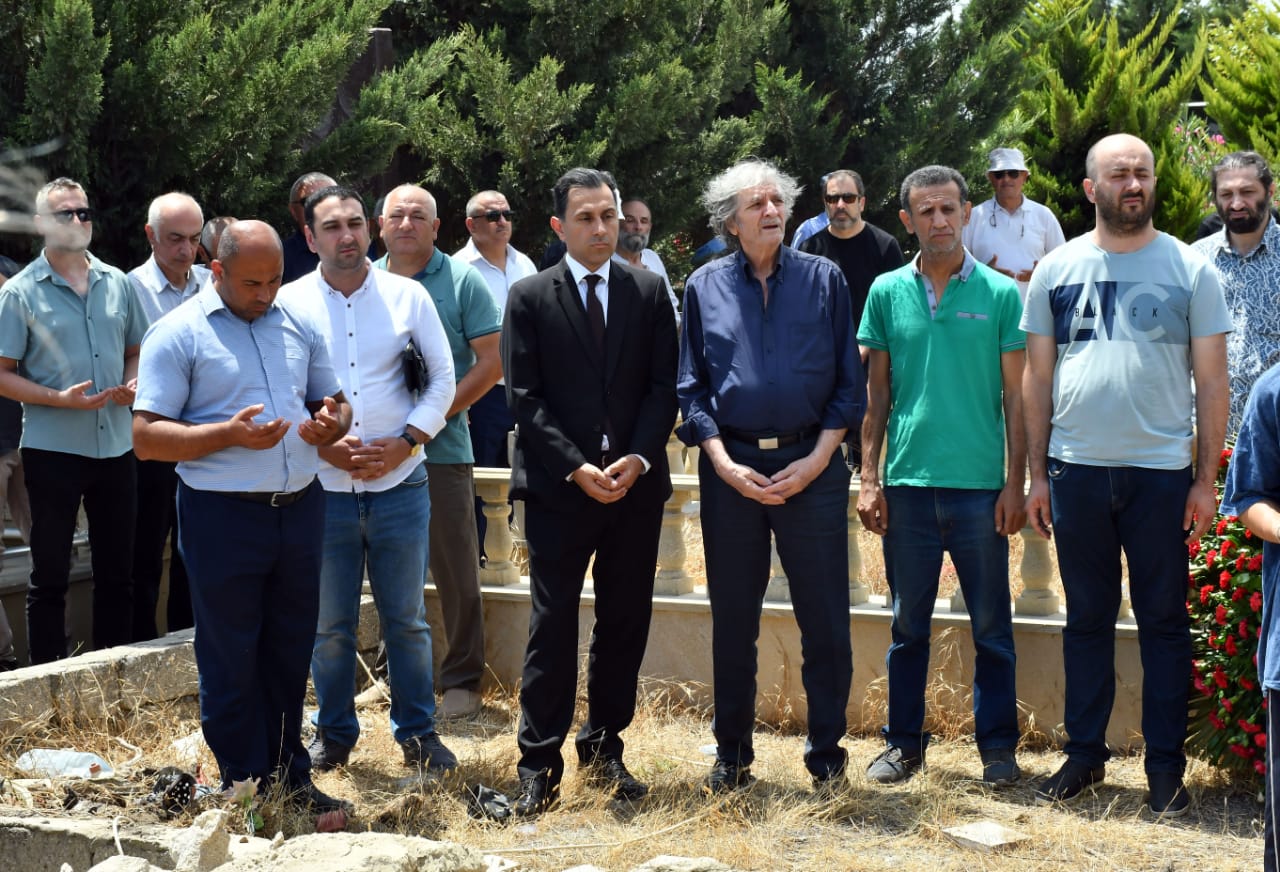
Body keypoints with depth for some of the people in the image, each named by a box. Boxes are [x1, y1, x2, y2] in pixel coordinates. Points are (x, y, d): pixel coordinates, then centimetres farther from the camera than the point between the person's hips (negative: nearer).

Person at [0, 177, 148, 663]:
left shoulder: (117, 283, 7)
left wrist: (132, 383, -4)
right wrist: (59, 398, -18)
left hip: (115, 446, 4)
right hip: (52, 451, -4)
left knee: (117, 573, 11)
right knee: (50, 576, 4)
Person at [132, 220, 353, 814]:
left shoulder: (299, 325, 11)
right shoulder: (178, 334, -6)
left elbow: (333, 402, 21)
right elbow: (146, 438, -11)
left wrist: (331, 421, -4)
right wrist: (229, 434, -22)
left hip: (299, 508, 5)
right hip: (223, 516, -5)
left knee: (290, 653, 13)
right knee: (231, 664, 4)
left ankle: (289, 778, 25)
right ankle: (245, 789, 15)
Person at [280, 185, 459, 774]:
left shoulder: (407, 296, 2)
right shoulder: (288, 303, 0)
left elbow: (443, 377, 6)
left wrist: (405, 442, -6)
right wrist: (318, 444, -11)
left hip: (399, 485, 0)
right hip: (321, 488, 0)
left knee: (406, 618, 8)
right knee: (329, 623, 9)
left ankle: (417, 732, 21)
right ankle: (334, 733, 24)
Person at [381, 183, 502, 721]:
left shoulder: (461, 281, -2)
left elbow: (491, 361, -6)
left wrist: (438, 412, -13)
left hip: (442, 449, -4)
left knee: (456, 571, 0)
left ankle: (462, 680, 9)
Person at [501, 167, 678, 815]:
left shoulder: (649, 293, 8)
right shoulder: (529, 298, 2)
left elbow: (663, 387, 5)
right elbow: (524, 398, -3)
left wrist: (639, 459, -10)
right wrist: (577, 467, -13)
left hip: (635, 485, 3)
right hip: (558, 488, -3)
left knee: (625, 623, 8)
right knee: (553, 626, -2)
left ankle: (604, 749, 20)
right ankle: (539, 763, 4)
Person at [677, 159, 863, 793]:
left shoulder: (823, 279, 5)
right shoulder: (704, 287, 7)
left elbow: (849, 383, 4)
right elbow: (691, 388, 6)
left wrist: (817, 460, -8)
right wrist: (725, 465, -7)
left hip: (812, 466, -1)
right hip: (732, 467, 1)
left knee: (825, 619, 1)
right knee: (732, 620, 8)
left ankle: (826, 752, 14)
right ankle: (732, 753, 19)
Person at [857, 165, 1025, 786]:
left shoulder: (999, 293, 1)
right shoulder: (887, 293, 6)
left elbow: (1015, 396, 2)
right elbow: (876, 391, 9)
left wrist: (1015, 483, -3)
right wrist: (869, 477, 3)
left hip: (980, 485, -1)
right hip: (908, 483, 2)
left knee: (991, 625, 5)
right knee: (908, 623, 10)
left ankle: (997, 745, 17)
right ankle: (903, 741, 20)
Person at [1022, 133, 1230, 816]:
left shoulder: (1189, 270, 1)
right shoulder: (1057, 269, 6)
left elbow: (1212, 381, 2)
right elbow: (1036, 378, 8)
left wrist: (1206, 478, -3)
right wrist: (1036, 474, 4)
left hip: (1161, 471, -1)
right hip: (1076, 470, 2)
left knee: (1163, 619, 4)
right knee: (1087, 617, 11)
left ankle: (1165, 765, 12)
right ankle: (1084, 752, 20)